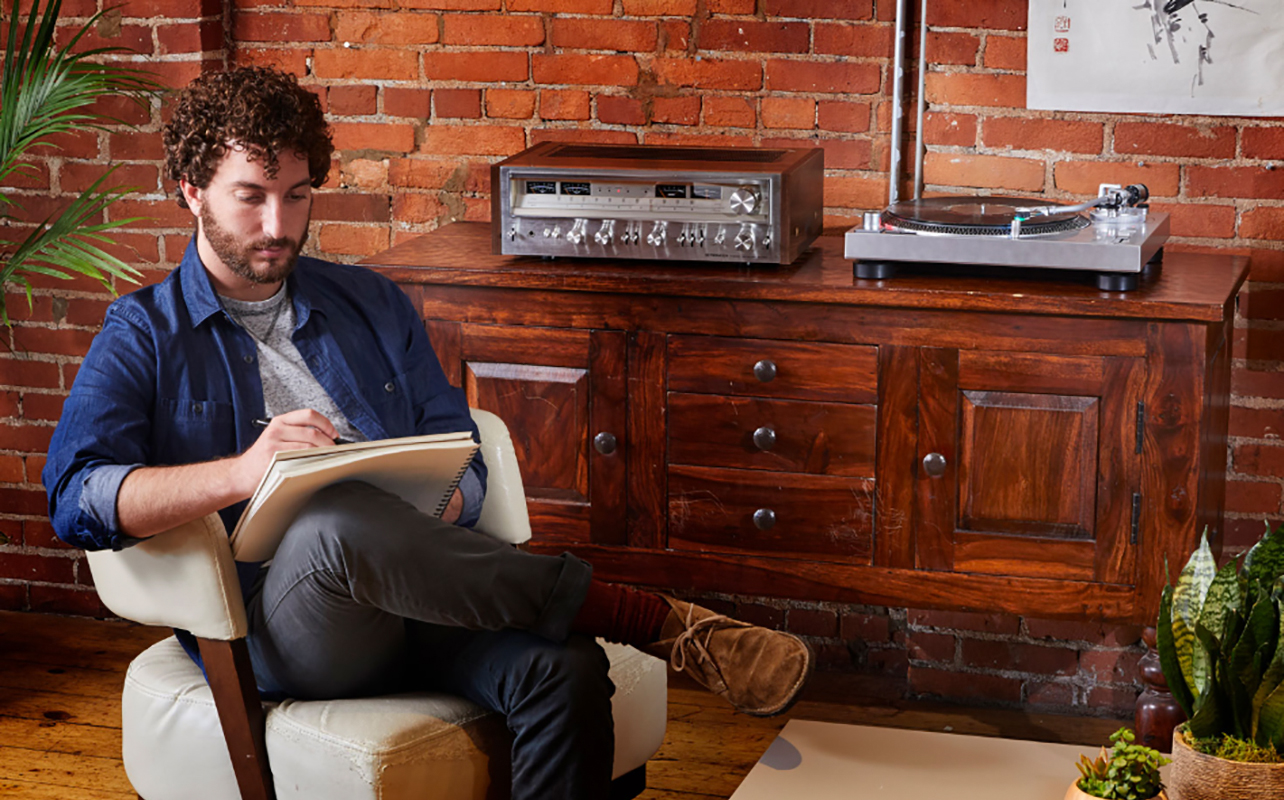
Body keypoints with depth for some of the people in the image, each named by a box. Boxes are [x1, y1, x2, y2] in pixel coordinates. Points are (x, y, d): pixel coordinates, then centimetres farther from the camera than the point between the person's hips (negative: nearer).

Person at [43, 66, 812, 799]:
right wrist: (242, 472, -23)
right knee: (339, 520, -39)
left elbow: (461, 460, 18)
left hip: (418, 597, 3)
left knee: (566, 668, -30)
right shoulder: (143, 335, 11)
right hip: (273, 623, -3)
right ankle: (662, 622, -33)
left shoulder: (372, 304, 23)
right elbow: (77, 496, -6)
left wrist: (437, 507, -8)